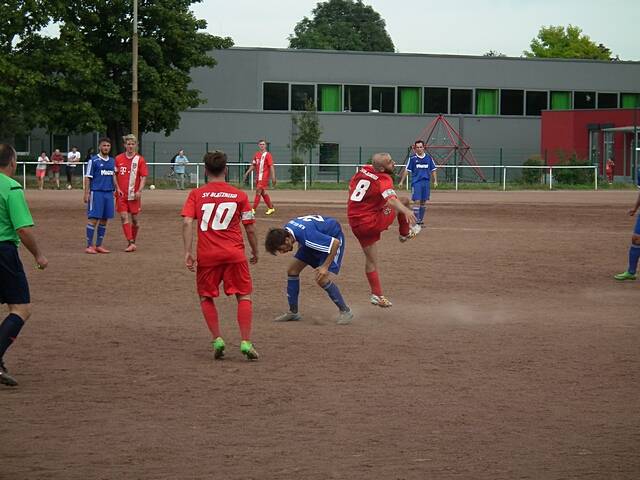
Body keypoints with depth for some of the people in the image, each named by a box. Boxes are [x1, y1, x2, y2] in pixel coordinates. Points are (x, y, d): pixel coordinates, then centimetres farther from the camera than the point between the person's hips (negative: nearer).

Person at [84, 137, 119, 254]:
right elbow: (88, 178, -5)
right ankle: (89, 246, -2)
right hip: (96, 192, -6)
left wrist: (117, 188, 12)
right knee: (93, 219, -7)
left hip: (109, 193, 6)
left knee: (104, 220, 7)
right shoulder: (93, 160, -4)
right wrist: (86, 193, -11)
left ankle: (99, 245, 15)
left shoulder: (112, 161, 13)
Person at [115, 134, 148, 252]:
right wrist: (117, 188, -3)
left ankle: (132, 242, 22)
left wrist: (139, 191, -13)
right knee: (124, 217, -8)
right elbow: (114, 175, 9)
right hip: (122, 194, 1)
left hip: (134, 194, -1)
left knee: (134, 219, 5)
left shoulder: (140, 159, -1)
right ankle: (131, 243, -10)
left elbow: (144, 176, -2)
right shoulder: (118, 159, 4)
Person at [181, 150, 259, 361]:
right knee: (244, 296, 8)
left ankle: (217, 340, 5)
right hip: (235, 254, 0)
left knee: (206, 297, 17)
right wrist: (255, 252, 20)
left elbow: (187, 222, -8)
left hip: (206, 256, 0)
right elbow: (250, 228, 7)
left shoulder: (196, 194, 5)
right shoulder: (239, 195, 6)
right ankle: (246, 342, -4)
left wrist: (188, 252, -9)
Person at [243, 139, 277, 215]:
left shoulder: (267, 155, -7)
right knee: (263, 193, 11)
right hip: (258, 176, 7)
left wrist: (273, 177, -18)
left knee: (258, 191, -11)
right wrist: (247, 173, 13)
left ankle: (254, 209, -10)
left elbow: (271, 167, -12)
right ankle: (271, 208, 21)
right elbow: (253, 165, 20)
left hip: (264, 177, -7)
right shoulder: (257, 154, 13)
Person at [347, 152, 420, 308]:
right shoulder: (383, 180, -21)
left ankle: (376, 295, 16)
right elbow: (391, 200, -41)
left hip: (355, 223, 7)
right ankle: (405, 233, 26)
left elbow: (351, 186, 20)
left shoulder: (364, 169, 2)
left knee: (371, 260, 15)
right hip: (372, 223, -7)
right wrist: (405, 211, -59)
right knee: (404, 202, 5)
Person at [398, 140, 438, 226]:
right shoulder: (412, 158, -2)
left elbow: (433, 170, 13)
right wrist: (401, 181, -4)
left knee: (423, 202, 9)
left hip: (426, 182, 4)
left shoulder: (429, 158, 7)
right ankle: (416, 221, -8)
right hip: (416, 182, -3)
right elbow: (406, 170, -1)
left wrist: (435, 181, 6)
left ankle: (421, 220, 19)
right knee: (417, 201, -10)